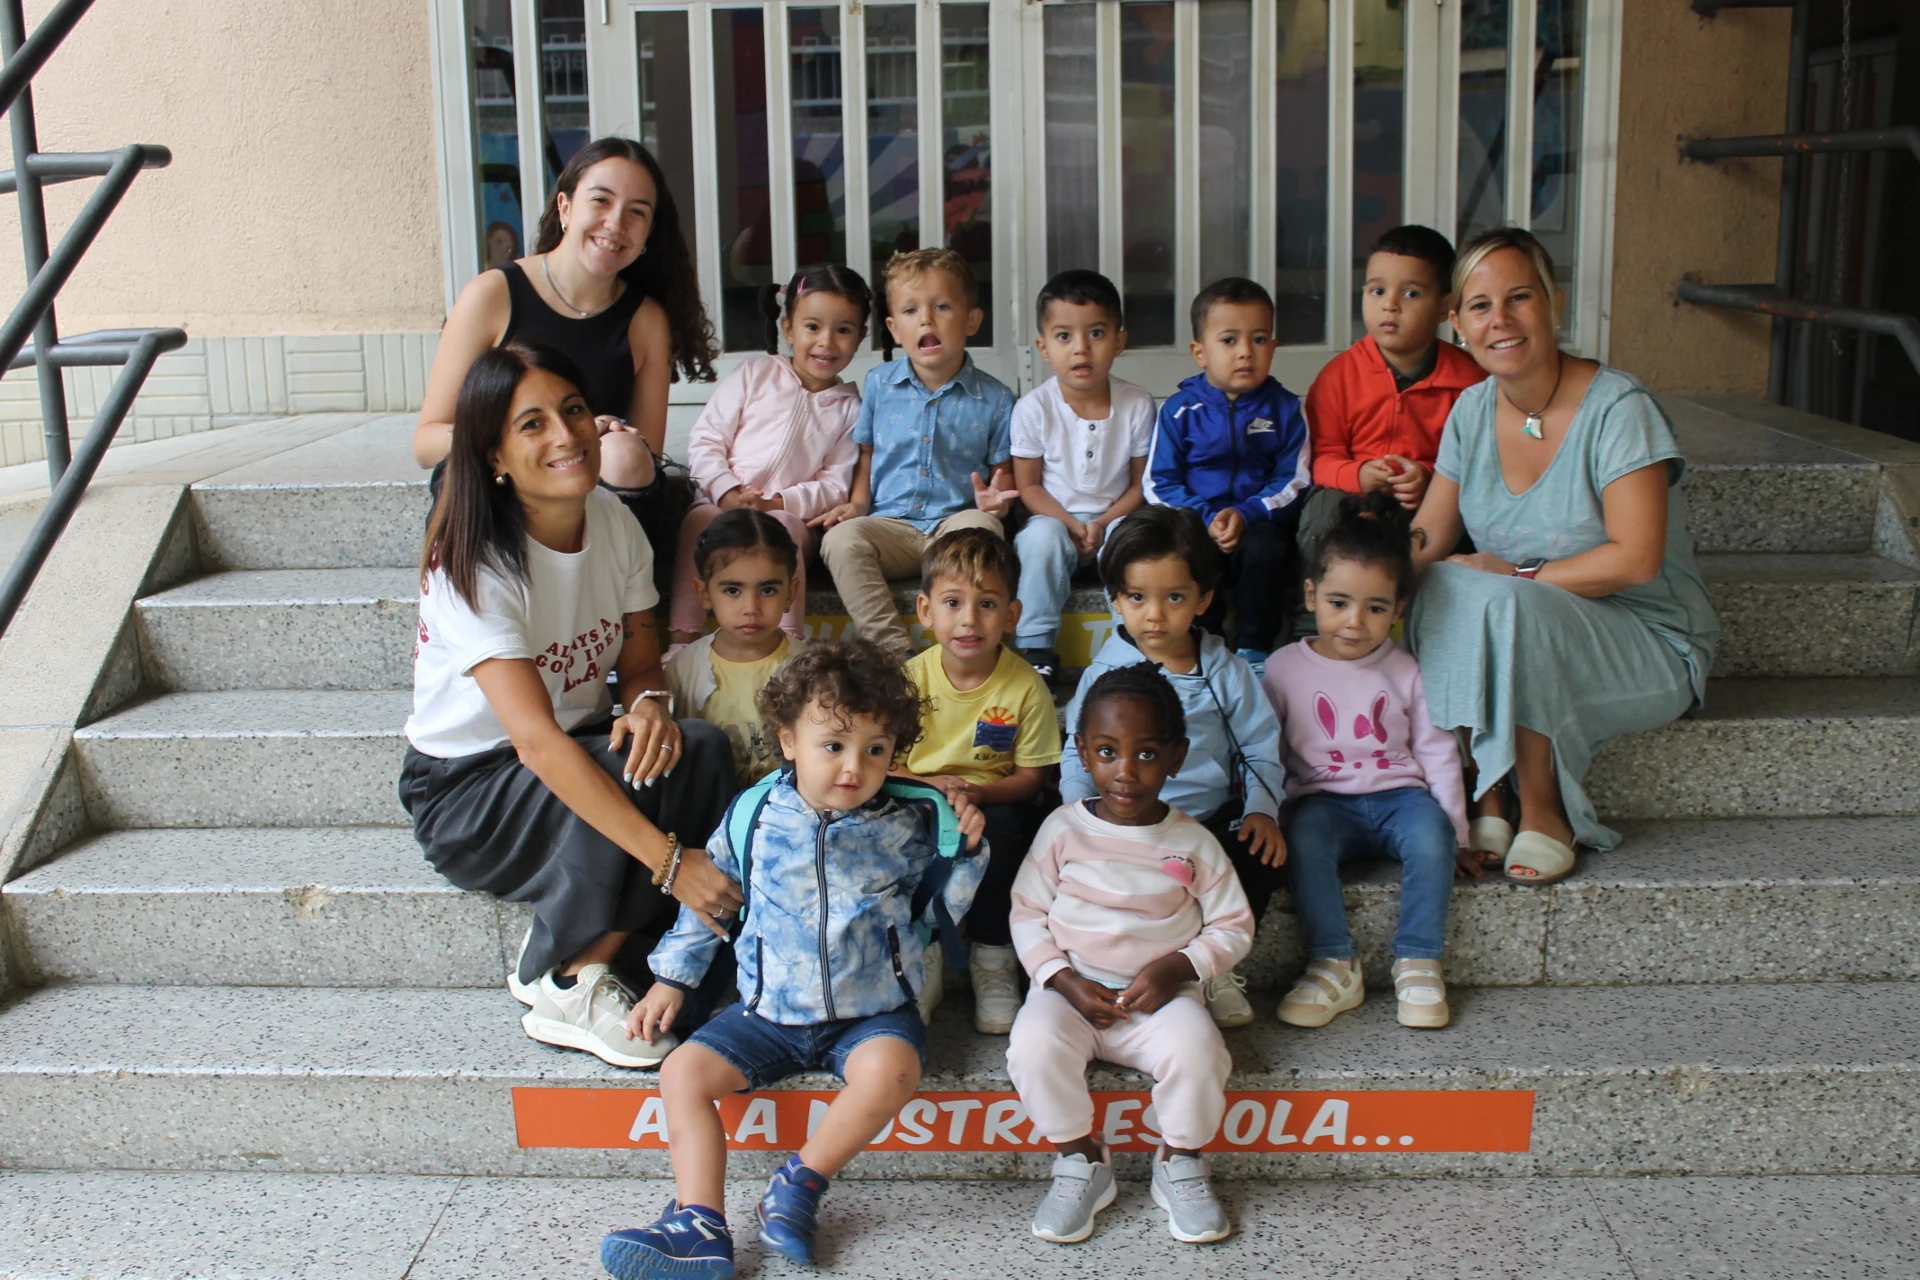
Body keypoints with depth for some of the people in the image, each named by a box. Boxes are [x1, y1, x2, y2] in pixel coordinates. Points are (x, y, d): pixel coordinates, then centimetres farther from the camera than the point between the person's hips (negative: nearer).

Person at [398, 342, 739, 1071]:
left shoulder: (613, 521, -6)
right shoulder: (475, 564, -26)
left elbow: (641, 662, 2)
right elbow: (537, 740, -35)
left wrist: (649, 704, -26)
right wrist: (668, 859, -40)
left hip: (570, 757, 6)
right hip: (466, 791, -6)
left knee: (700, 750, -24)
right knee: (622, 774, -33)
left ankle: (586, 957, -15)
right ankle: (565, 991, -14)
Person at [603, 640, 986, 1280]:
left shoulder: (910, 822, -4)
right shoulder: (754, 817, -2)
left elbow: (938, 908, 9)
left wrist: (965, 848, -7)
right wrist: (671, 979, 13)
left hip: (872, 1011, -2)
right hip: (769, 1010, 2)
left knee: (890, 1069, -32)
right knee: (684, 1071, -12)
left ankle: (802, 1180, -12)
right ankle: (699, 1227, -13)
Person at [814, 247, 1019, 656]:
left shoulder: (994, 398, 4)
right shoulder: (880, 384, 10)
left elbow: (1005, 474, 9)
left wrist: (995, 501, -13)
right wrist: (857, 502, 0)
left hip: (955, 521, -1)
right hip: (890, 525, 2)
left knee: (980, 526, -36)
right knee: (841, 538, -29)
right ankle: (895, 652, -28)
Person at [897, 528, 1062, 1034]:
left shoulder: (1025, 686, -11)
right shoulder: (910, 678, -7)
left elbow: (1030, 776, -6)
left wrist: (980, 792, -26)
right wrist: (931, 785, -23)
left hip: (995, 803, -1)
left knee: (1005, 824, -33)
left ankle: (993, 956, -13)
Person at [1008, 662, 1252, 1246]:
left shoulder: (1193, 842, 0)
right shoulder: (1063, 829, 0)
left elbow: (1233, 926, 5)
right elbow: (1028, 914, 2)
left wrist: (1178, 967, -11)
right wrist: (1063, 980, -12)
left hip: (1160, 995, 0)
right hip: (1072, 988, 0)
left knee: (1195, 1045, -30)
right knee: (1034, 1043, -30)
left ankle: (1179, 1164, -2)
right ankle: (1080, 1159, -4)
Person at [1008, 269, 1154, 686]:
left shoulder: (1137, 405, -3)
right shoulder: (1034, 407, -6)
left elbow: (1141, 483, 2)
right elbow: (1028, 485, -2)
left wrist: (1102, 523, -14)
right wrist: (1071, 525, -16)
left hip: (1113, 519, 1)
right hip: (1053, 517, -1)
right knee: (1041, 537, -34)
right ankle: (1037, 649, -24)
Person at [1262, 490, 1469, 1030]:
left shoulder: (1405, 672, 4)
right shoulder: (1285, 668, 2)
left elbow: (1436, 751, 7)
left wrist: (1454, 828, 1)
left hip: (1398, 794, 1)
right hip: (1324, 800, -1)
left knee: (1429, 831, -32)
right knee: (1303, 836, -34)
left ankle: (1419, 962, -20)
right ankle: (1335, 965, -25)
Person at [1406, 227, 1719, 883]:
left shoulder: (1618, 408, -16)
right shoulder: (1473, 411, 3)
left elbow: (1635, 559, -22)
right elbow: (1430, 536, 0)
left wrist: (1521, 576, -20)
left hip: (1652, 646, -5)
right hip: (1537, 634, 5)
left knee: (1504, 604, -34)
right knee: (1439, 590, -26)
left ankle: (1545, 815, -17)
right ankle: (1487, 802, -18)